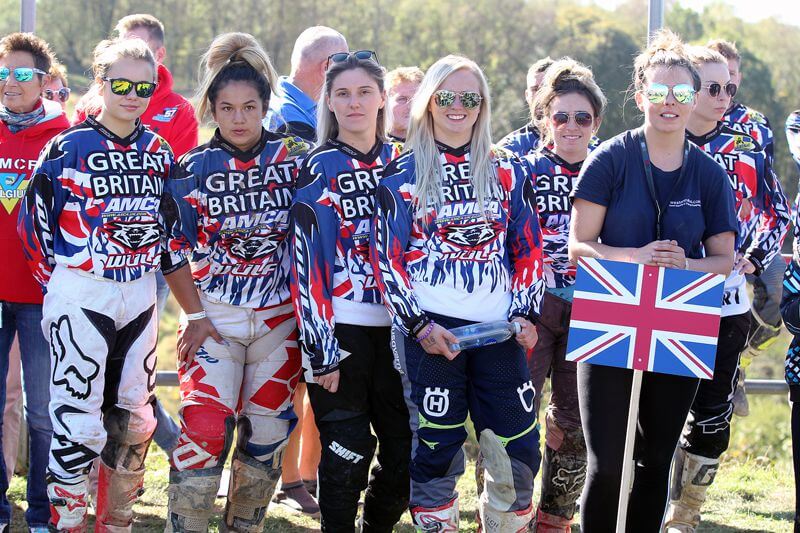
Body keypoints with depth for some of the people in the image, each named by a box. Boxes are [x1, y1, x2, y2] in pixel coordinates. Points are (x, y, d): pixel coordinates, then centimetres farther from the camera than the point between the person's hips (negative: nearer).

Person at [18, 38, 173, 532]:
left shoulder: (159, 151, 7)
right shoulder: (68, 147, -7)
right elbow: (34, 218, -2)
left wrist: (150, 267, 13)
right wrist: (56, 280, 1)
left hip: (140, 295, 5)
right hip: (80, 296, -5)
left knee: (133, 420, 9)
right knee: (78, 421, -8)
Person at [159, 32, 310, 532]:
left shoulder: (294, 161, 1)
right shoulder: (192, 169, -2)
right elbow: (173, 248, 2)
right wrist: (194, 315, -4)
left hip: (279, 319, 2)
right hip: (213, 318, -2)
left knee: (266, 435, 6)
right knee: (204, 427, -15)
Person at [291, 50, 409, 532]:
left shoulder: (401, 162, 10)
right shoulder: (319, 169, -4)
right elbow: (307, 262, -9)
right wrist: (321, 351, -14)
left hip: (397, 325, 4)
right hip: (340, 328, -4)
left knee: (407, 450, 6)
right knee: (348, 452, -4)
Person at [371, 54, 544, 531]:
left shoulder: (508, 171, 12)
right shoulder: (403, 174, 5)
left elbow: (529, 247, 13)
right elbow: (388, 256, 1)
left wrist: (526, 313, 0)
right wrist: (418, 324, -9)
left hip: (500, 329, 2)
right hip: (429, 328, -2)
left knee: (519, 448, -1)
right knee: (436, 447, -1)